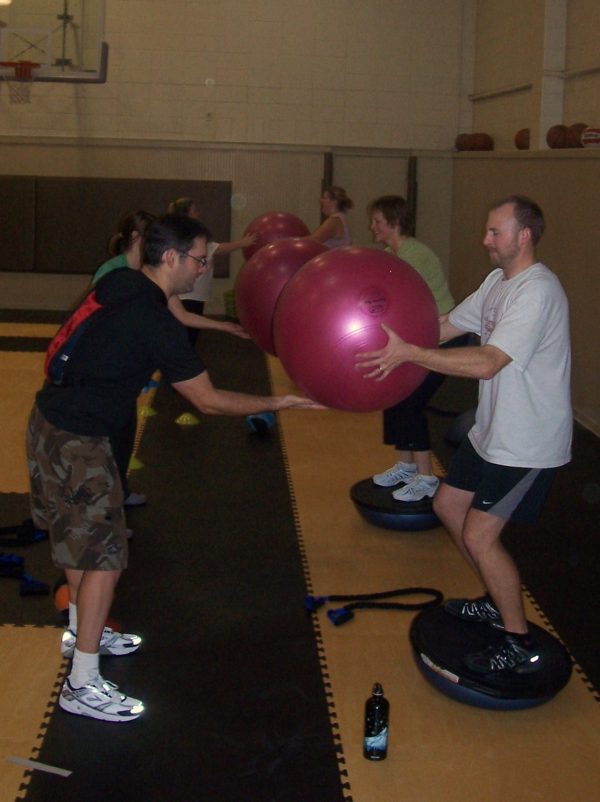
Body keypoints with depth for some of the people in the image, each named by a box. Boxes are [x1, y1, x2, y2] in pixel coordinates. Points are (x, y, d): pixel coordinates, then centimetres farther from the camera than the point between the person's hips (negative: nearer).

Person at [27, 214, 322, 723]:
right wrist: (276, 403, -6)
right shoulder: (154, 323, -22)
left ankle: (82, 631, 41)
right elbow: (208, 400, -16)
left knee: (82, 539, 24)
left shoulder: (119, 285, 4)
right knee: (105, 556, -3)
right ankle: (83, 685, 4)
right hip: (77, 442, -10)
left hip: (52, 420, 10)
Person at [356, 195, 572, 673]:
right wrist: (393, 336, -5)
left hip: (528, 443, -10)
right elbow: (446, 326, 9)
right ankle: (498, 602, 34)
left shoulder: (537, 292, -24)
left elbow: (487, 364, -34)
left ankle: (521, 647, 7)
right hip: (492, 430, 10)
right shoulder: (498, 281, 7)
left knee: (478, 536, -9)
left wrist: (408, 353, -36)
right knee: (448, 506, 17)